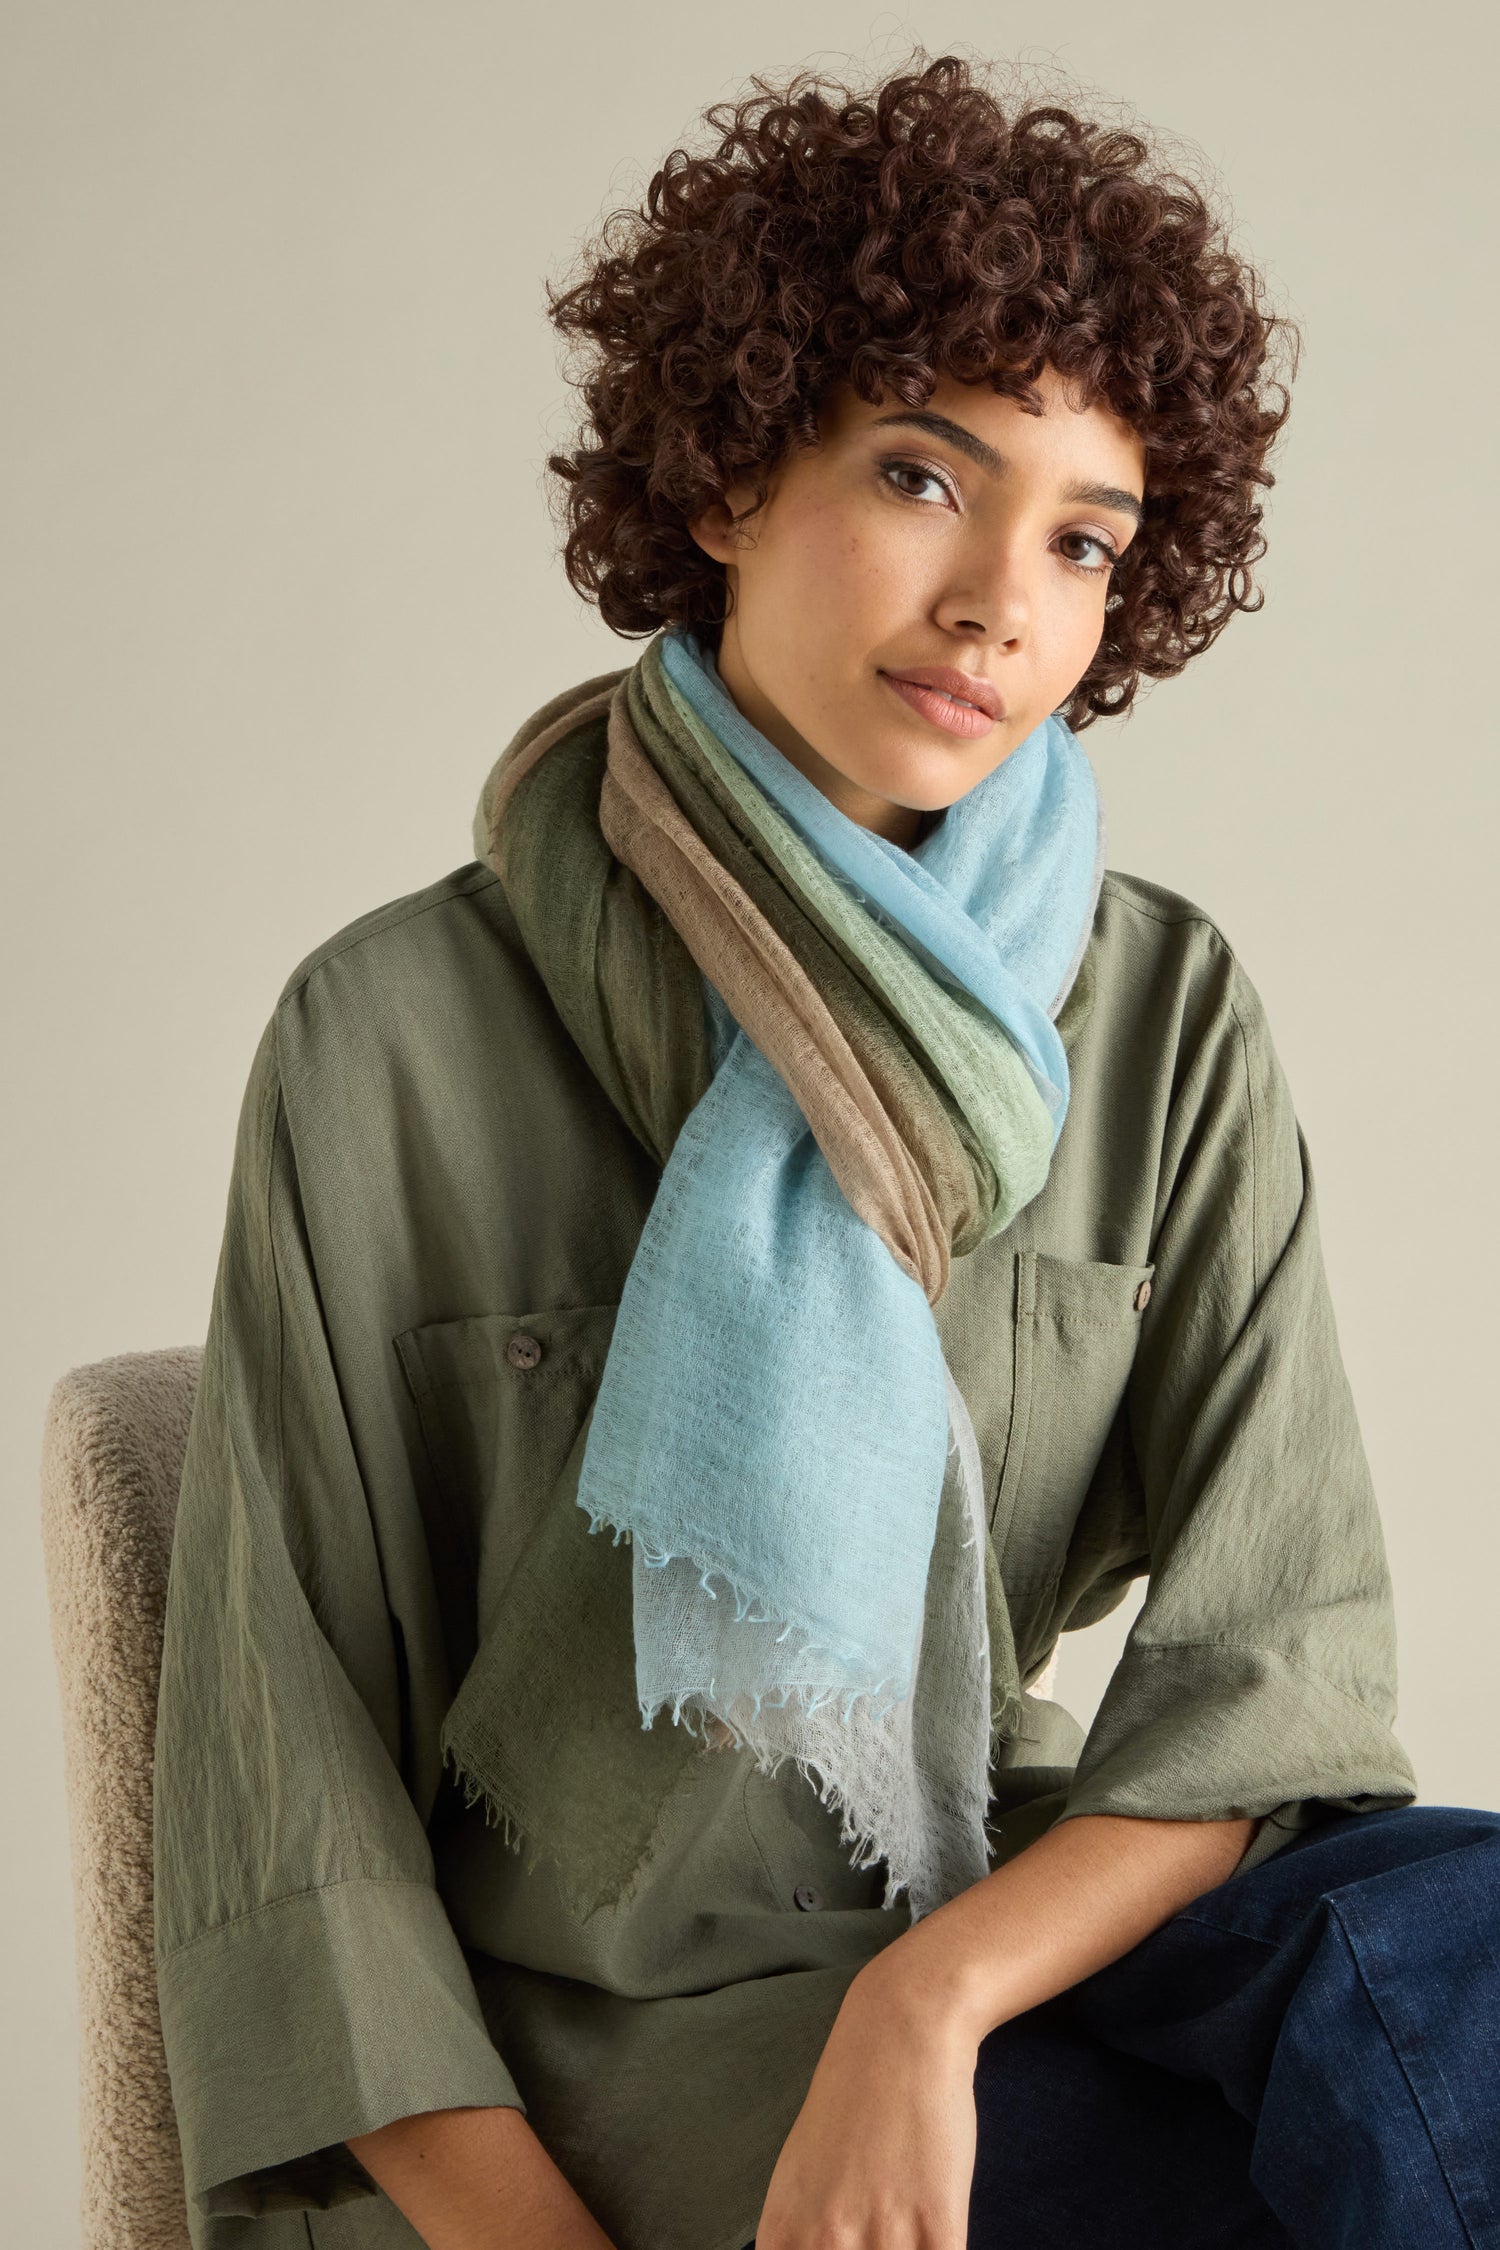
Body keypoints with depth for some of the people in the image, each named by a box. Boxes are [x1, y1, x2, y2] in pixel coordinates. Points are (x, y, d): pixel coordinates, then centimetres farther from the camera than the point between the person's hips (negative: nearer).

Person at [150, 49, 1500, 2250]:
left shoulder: (1164, 1018, 1)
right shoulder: (396, 1036, -7)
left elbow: (1288, 1652, -6)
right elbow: (289, 1777, -5)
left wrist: (928, 2000, -22)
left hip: (1026, 1925, 4)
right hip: (594, 2048, -4)